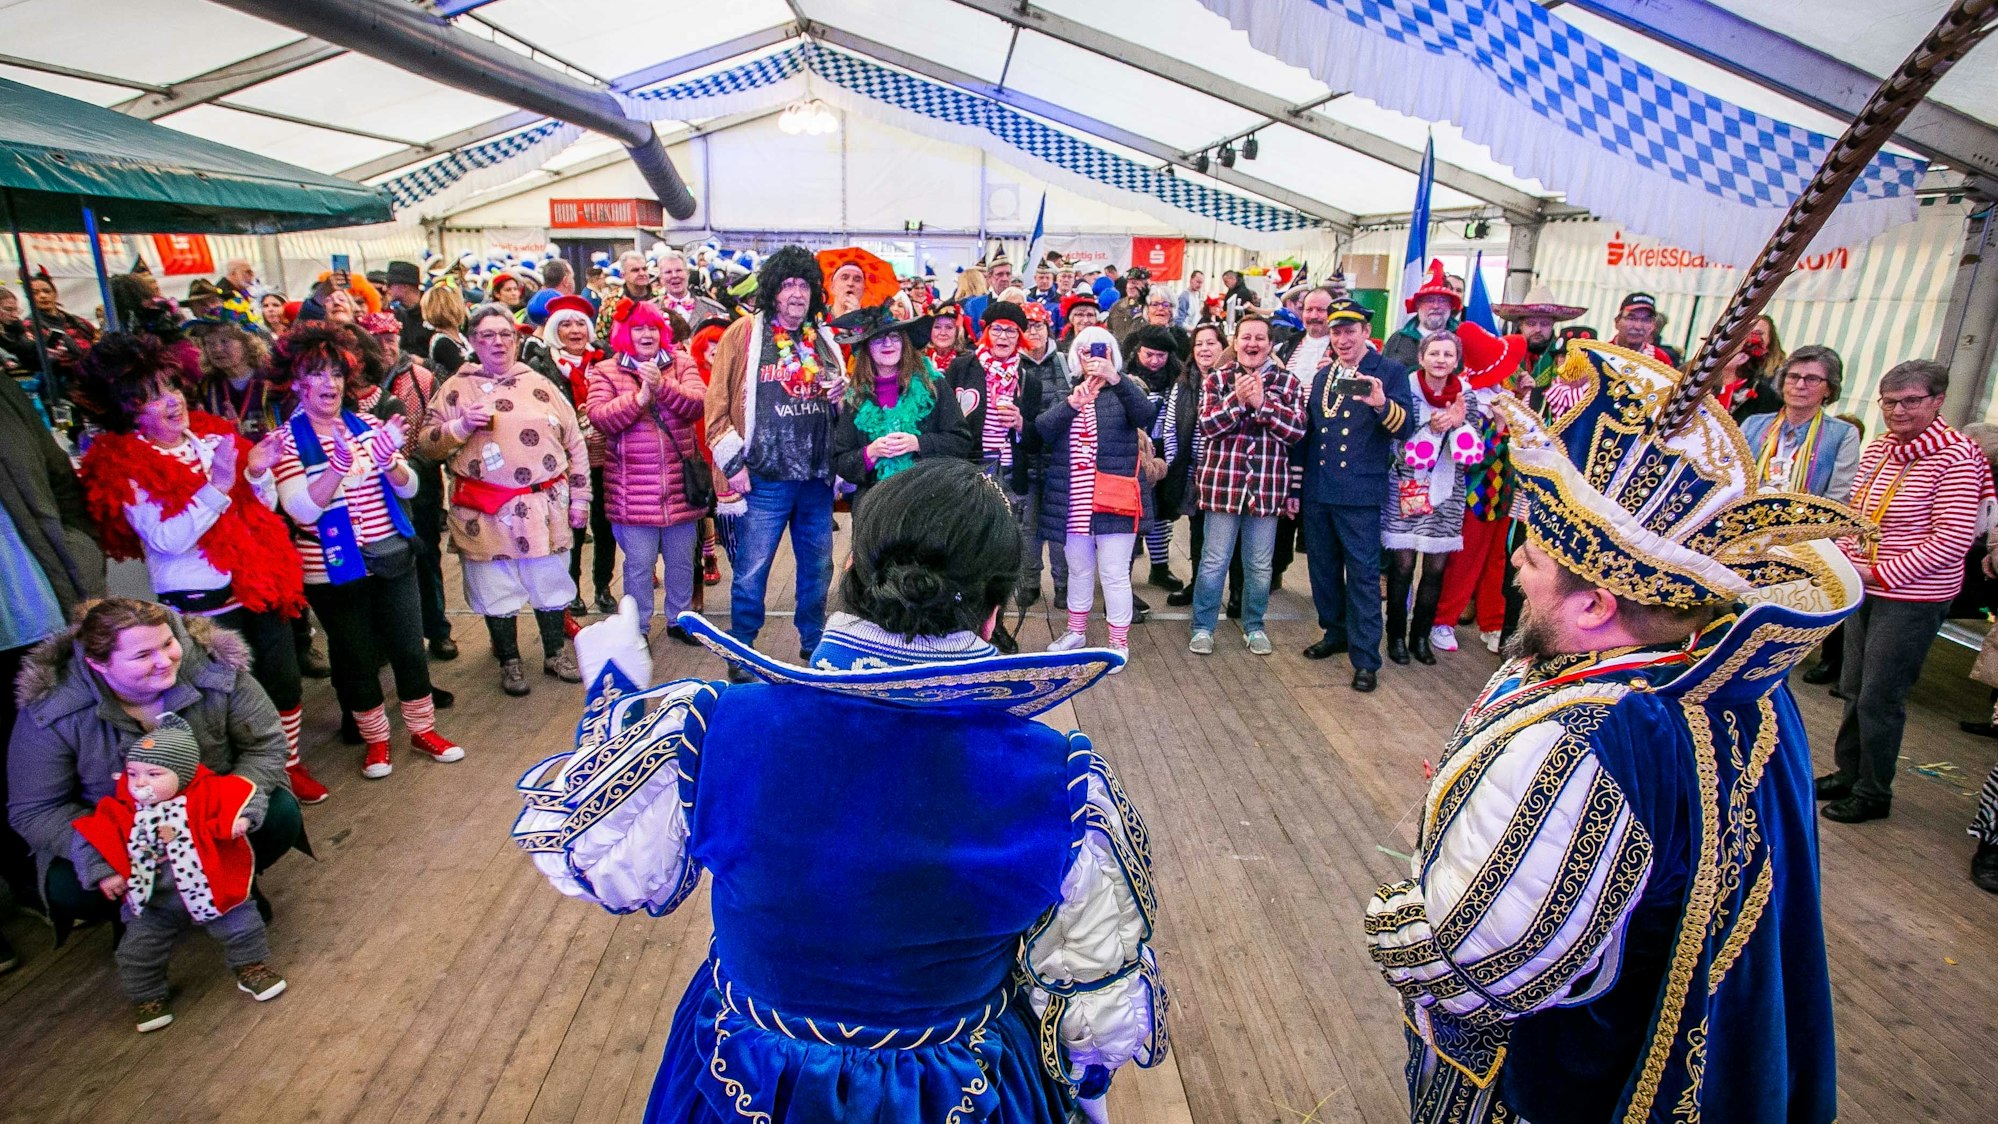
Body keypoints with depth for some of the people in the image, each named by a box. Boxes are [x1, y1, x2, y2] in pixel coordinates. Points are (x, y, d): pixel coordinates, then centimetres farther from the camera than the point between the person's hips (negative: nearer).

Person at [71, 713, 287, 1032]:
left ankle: (251, 969, 24)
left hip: (212, 890, -2)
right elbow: (88, 841, -1)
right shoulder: (119, 812, -5)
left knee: (242, 923, 1)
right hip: (151, 901, 3)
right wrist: (104, 873, -11)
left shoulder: (207, 794, -13)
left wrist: (240, 818, -33)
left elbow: (242, 793, -14)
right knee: (138, 951, 4)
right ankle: (146, 997, 27)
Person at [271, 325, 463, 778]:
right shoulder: (286, 440, -6)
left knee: (409, 647, 9)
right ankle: (374, 739, 29)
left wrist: (388, 461, -20)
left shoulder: (368, 424, 4)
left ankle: (422, 728, 26)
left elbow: (408, 487, 2)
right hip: (333, 571, -3)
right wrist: (339, 465, -34)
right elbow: (300, 508, -18)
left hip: (393, 558, 3)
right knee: (356, 658, 10)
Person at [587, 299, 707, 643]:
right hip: (633, 489, -2)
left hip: (679, 484, 2)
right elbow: (599, 418, -10)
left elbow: (697, 403, -9)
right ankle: (637, 629, 20)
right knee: (639, 564, 3)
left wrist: (662, 387, -23)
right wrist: (639, 397, -19)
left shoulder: (681, 363, 7)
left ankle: (679, 619, 31)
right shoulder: (606, 371, 3)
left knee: (682, 560, 14)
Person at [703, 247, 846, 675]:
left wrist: (840, 397, 0)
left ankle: (813, 642, 33)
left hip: (818, 479, 5)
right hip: (764, 479, -5)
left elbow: (840, 408, 23)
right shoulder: (745, 333, -2)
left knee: (818, 568, 15)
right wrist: (732, 461, -10)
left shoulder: (825, 339, 12)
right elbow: (717, 404, -5)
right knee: (751, 573, 2)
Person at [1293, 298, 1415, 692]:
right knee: (1323, 569, 14)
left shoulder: (1390, 372, -1)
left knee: (1363, 575, -2)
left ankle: (1366, 658, 4)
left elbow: (1405, 428, -12)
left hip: (1360, 494, -5)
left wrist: (1382, 404, -32)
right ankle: (1335, 633, 31)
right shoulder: (1321, 375, 14)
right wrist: (1295, 487, 16)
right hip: (1316, 492, 5)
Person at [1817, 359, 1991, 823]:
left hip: (1914, 598, -7)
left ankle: (1874, 793, 16)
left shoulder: (1956, 456, -14)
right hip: (1866, 590, 7)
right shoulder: (1877, 449, 6)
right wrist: (1849, 562, -1)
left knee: (1879, 698, 1)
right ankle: (1848, 773, 29)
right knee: (1853, 689, 15)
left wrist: (1882, 573, -18)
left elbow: (1953, 539, -18)